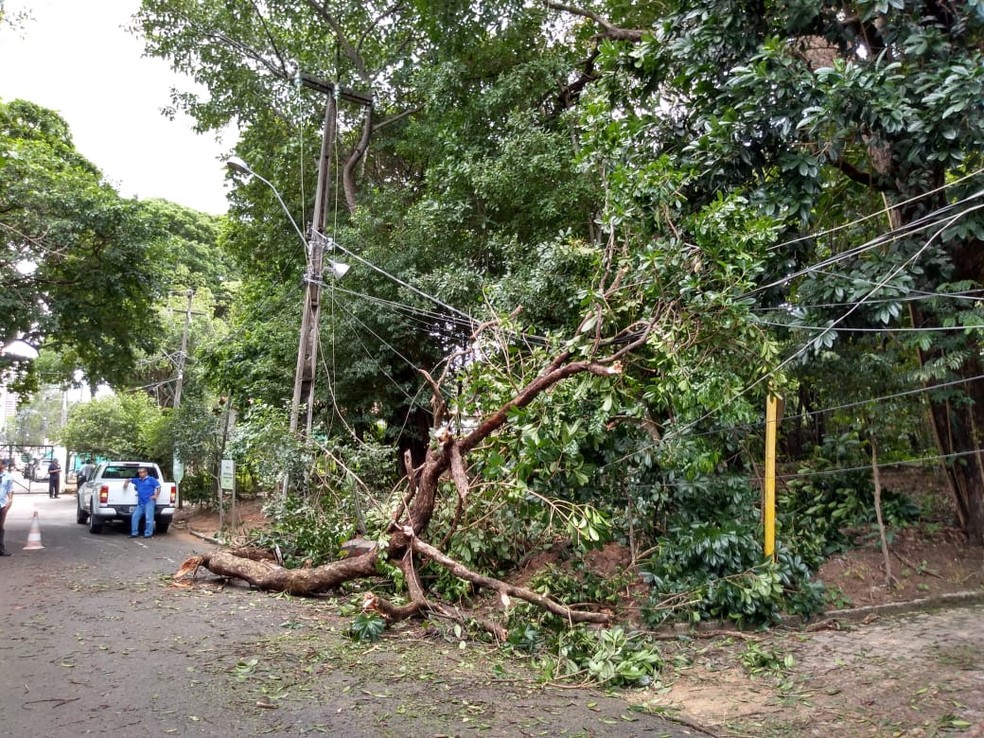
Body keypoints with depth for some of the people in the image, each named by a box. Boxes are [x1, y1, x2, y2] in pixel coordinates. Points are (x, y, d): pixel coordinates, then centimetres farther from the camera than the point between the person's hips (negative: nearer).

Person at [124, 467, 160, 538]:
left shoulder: (151, 479, 4)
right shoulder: (138, 480, 21)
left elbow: (158, 487, 0)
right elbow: (129, 480, 36)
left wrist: (156, 495, -10)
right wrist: (126, 482, 14)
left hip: (149, 502, -7)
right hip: (140, 503, 7)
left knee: (149, 518, -10)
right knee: (135, 516, 2)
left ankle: (148, 533, -8)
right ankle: (134, 533, 9)